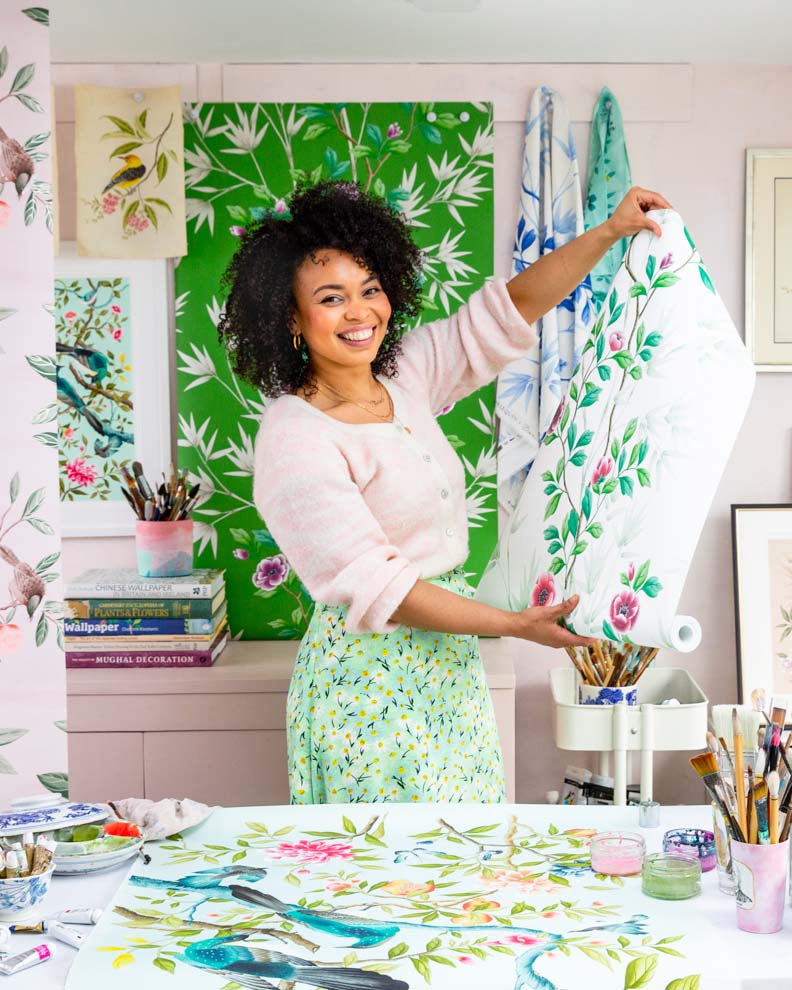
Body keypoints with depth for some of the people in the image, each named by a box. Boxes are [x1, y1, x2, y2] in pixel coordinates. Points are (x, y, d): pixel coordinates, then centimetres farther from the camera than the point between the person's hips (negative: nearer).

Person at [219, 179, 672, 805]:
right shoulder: (294, 440, -18)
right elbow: (372, 587, -22)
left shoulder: (406, 375, 4)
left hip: (449, 659, 7)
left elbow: (511, 307, 9)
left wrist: (609, 233, -3)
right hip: (371, 680, -7)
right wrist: (516, 625, -24)